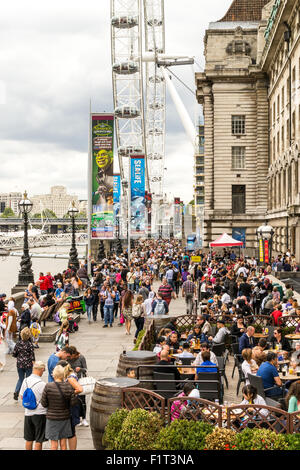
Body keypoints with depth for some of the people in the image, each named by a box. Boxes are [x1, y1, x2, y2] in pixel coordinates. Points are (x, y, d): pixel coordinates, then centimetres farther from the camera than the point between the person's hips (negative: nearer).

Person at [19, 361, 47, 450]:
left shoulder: (25, 381, -4)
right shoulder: (42, 384, -20)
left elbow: (21, 397, 7)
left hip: (28, 413, 5)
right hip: (40, 413, -5)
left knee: (29, 439, 17)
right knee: (39, 440, 6)